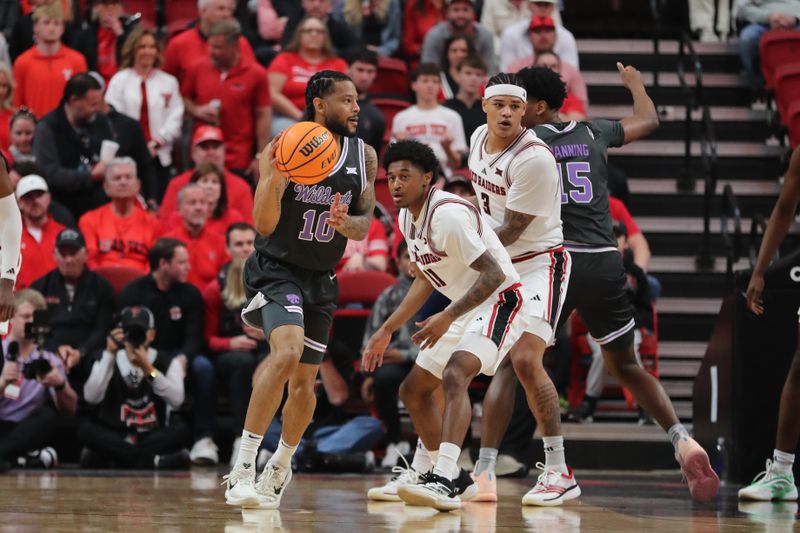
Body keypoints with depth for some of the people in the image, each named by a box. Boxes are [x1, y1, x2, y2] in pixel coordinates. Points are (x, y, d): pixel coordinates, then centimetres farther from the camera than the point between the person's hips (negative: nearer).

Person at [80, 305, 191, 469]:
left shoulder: (168, 363, 6)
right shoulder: (108, 361, 8)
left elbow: (176, 400, -14)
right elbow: (91, 397, -12)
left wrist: (148, 369, -22)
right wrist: (109, 354, -15)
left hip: (153, 438, 0)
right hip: (114, 438, 0)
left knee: (181, 429, -29)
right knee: (85, 428, -28)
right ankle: (152, 461, -37)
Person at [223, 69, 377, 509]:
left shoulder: (364, 156, 0)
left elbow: (363, 228, 3)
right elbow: (264, 225, -19)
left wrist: (345, 223, -21)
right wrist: (277, 176, -35)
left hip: (321, 278, 6)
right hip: (277, 270, -6)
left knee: (304, 382, 10)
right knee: (287, 353, -29)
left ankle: (281, 465, 36)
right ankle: (242, 469, -26)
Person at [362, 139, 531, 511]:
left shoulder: (448, 214, -25)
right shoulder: (407, 218, 4)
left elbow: (494, 274, -26)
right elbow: (426, 280, 19)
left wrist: (447, 318, -32)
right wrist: (386, 331, 17)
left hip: (501, 300, -10)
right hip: (465, 306, 10)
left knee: (455, 374, -32)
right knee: (413, 390, 14)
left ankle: (445, 481, -41)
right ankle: (431, 473, 30)